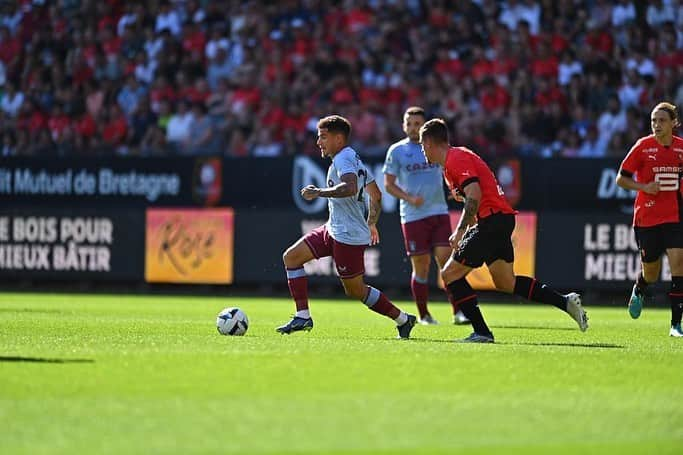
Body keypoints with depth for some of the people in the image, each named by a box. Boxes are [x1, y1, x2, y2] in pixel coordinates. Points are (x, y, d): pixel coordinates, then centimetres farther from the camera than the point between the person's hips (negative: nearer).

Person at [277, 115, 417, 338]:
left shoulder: (343, 159, -16)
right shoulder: (354, 159, 16)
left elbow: (350, 188, -36)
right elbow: (376, 194, 24)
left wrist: (319, 192, -35)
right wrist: (371, 223, 33)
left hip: (348, 236, -11)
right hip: (333, 229, 11)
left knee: (356, 290, -2)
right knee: (291, 257, 5)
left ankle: (402, 319, 12)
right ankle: (303, 316, 2)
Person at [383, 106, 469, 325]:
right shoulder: (397, 151, 3)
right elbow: (389, 184, 4)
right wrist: (409, 198, -12)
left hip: (439, 212, 2)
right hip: (413, 216, -2)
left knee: (446, 261, -7)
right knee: (421, 266, 1)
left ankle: (457, 312, -4)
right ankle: (423, 314, 13)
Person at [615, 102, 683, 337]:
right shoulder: (643, 146, -6)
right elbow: (621, 179, -1)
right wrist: (644, 186, -16)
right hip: (646, 217, -1)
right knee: (651, 272, 9)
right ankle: (639, 290, 48)